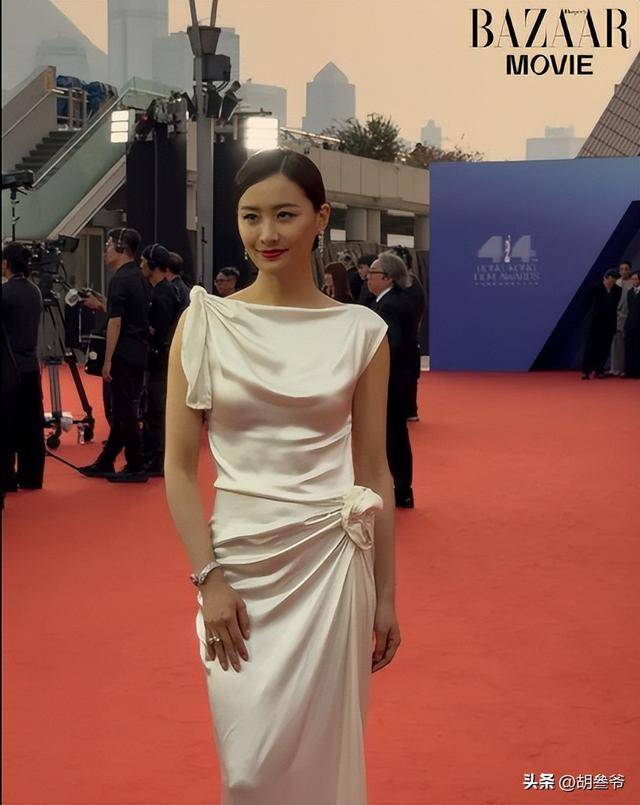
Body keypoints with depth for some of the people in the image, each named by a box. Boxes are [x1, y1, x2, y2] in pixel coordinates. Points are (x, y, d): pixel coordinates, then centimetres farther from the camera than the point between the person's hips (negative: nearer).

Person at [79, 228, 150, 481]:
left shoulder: (120, 280, -15)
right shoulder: (139, 278, 14)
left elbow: (115, 322, -19)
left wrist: (107, 361, -17)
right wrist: (101, 305, 22)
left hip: (124, 353, -9)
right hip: (139, 353, 9)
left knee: (124, 410, -4)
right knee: (124, 409, 12)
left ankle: (136, 468, -1)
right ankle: (105, 463, 20)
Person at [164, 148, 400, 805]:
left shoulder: (361, 332, 0)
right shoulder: (204, 324, -1)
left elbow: (374, 472, 5)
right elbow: (178, 467, -1)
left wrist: (385, 595, 6)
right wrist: (208, 579, -9)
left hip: (331, 560, 0)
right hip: (239, 560, 0)